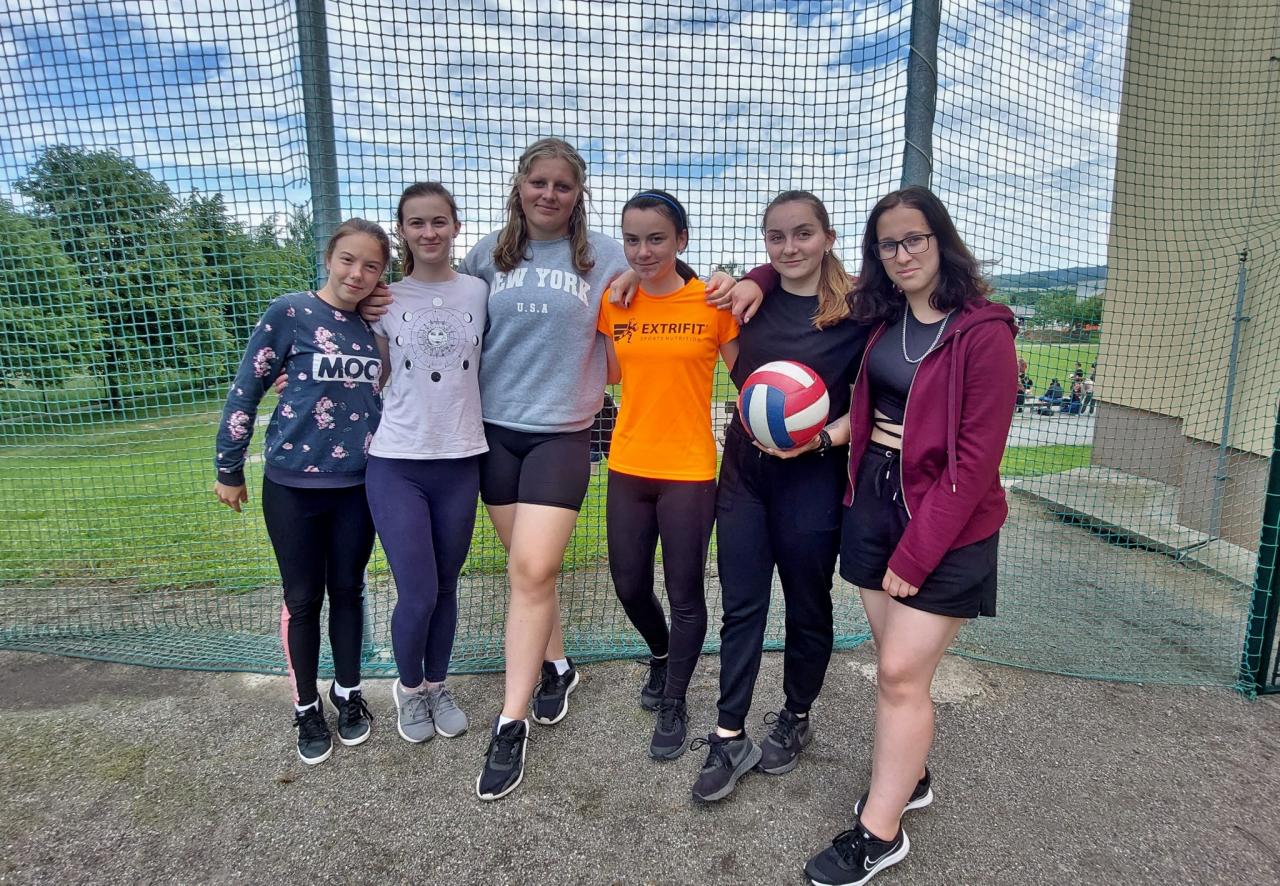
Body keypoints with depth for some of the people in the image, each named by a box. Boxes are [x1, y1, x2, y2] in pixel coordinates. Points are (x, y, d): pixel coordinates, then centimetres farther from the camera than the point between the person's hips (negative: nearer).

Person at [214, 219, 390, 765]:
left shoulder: (376, 325, 4)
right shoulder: (290, 313, -8)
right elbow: (246, 389, -4)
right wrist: (229, 469, -1)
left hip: (358, 484, 3)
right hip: (293, 484, -3)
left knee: (348, 591, 15)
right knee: (303, 599, 10)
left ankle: (348, 693, 33)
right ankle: (306, 709, 27)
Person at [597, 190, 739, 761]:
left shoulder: (713, 302, -8)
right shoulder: (613, 302, 3)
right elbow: (609, 373, 11)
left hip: (689, 471, -3)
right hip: (628, 466, 4)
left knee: (685, 595, 7)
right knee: (629, 585, 15)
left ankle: (674, 707, 30)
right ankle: (661, 656, 48)